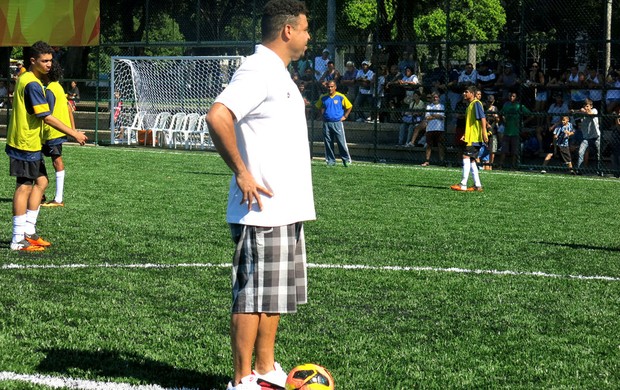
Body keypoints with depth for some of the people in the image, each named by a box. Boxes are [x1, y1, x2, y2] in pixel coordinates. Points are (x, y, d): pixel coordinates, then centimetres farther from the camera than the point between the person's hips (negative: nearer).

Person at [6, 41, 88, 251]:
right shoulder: (32, 84, -19)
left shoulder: (24, 79, 12)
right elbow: (47, 117, -22)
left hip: (31, 143, 10)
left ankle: (29, 231, 16)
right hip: (26, 144, -10)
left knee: (41, 182, 13)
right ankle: (18, 240, -5)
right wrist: (74, 134, -19)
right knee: (24, 187, -7)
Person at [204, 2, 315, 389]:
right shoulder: (258, 71, -14)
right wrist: (242, 173, -22)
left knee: (275, 295, 15)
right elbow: (217, 117, -27)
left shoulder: (278, 74, 18)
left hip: (287, 210, 10)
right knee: (253, 296, -4)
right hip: (262, 210, -10)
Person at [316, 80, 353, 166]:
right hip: (326, 123, 3)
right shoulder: (323, 98, 7)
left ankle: (347, 159, 1)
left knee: (342, 142, -6)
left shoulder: (340, 97, -2)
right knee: (328, 143, 4)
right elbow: (319, 107, 25)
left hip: (337, 123, -3)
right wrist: (322, 115, 14)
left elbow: (349, 107, 6)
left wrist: (345, 116, 2)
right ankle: (330, 160, 11)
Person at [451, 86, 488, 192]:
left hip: (475, 137, -10)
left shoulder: (476, 103, -10)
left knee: (466, 157, -14)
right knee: (471, 160, 9)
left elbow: (483, 118, -17)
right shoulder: (470, 105, 20)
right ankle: (477, 185, 11)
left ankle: (463, 185, -17)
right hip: (471, 137, 10)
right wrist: (465, 135, 21)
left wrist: (484, 132, -24)